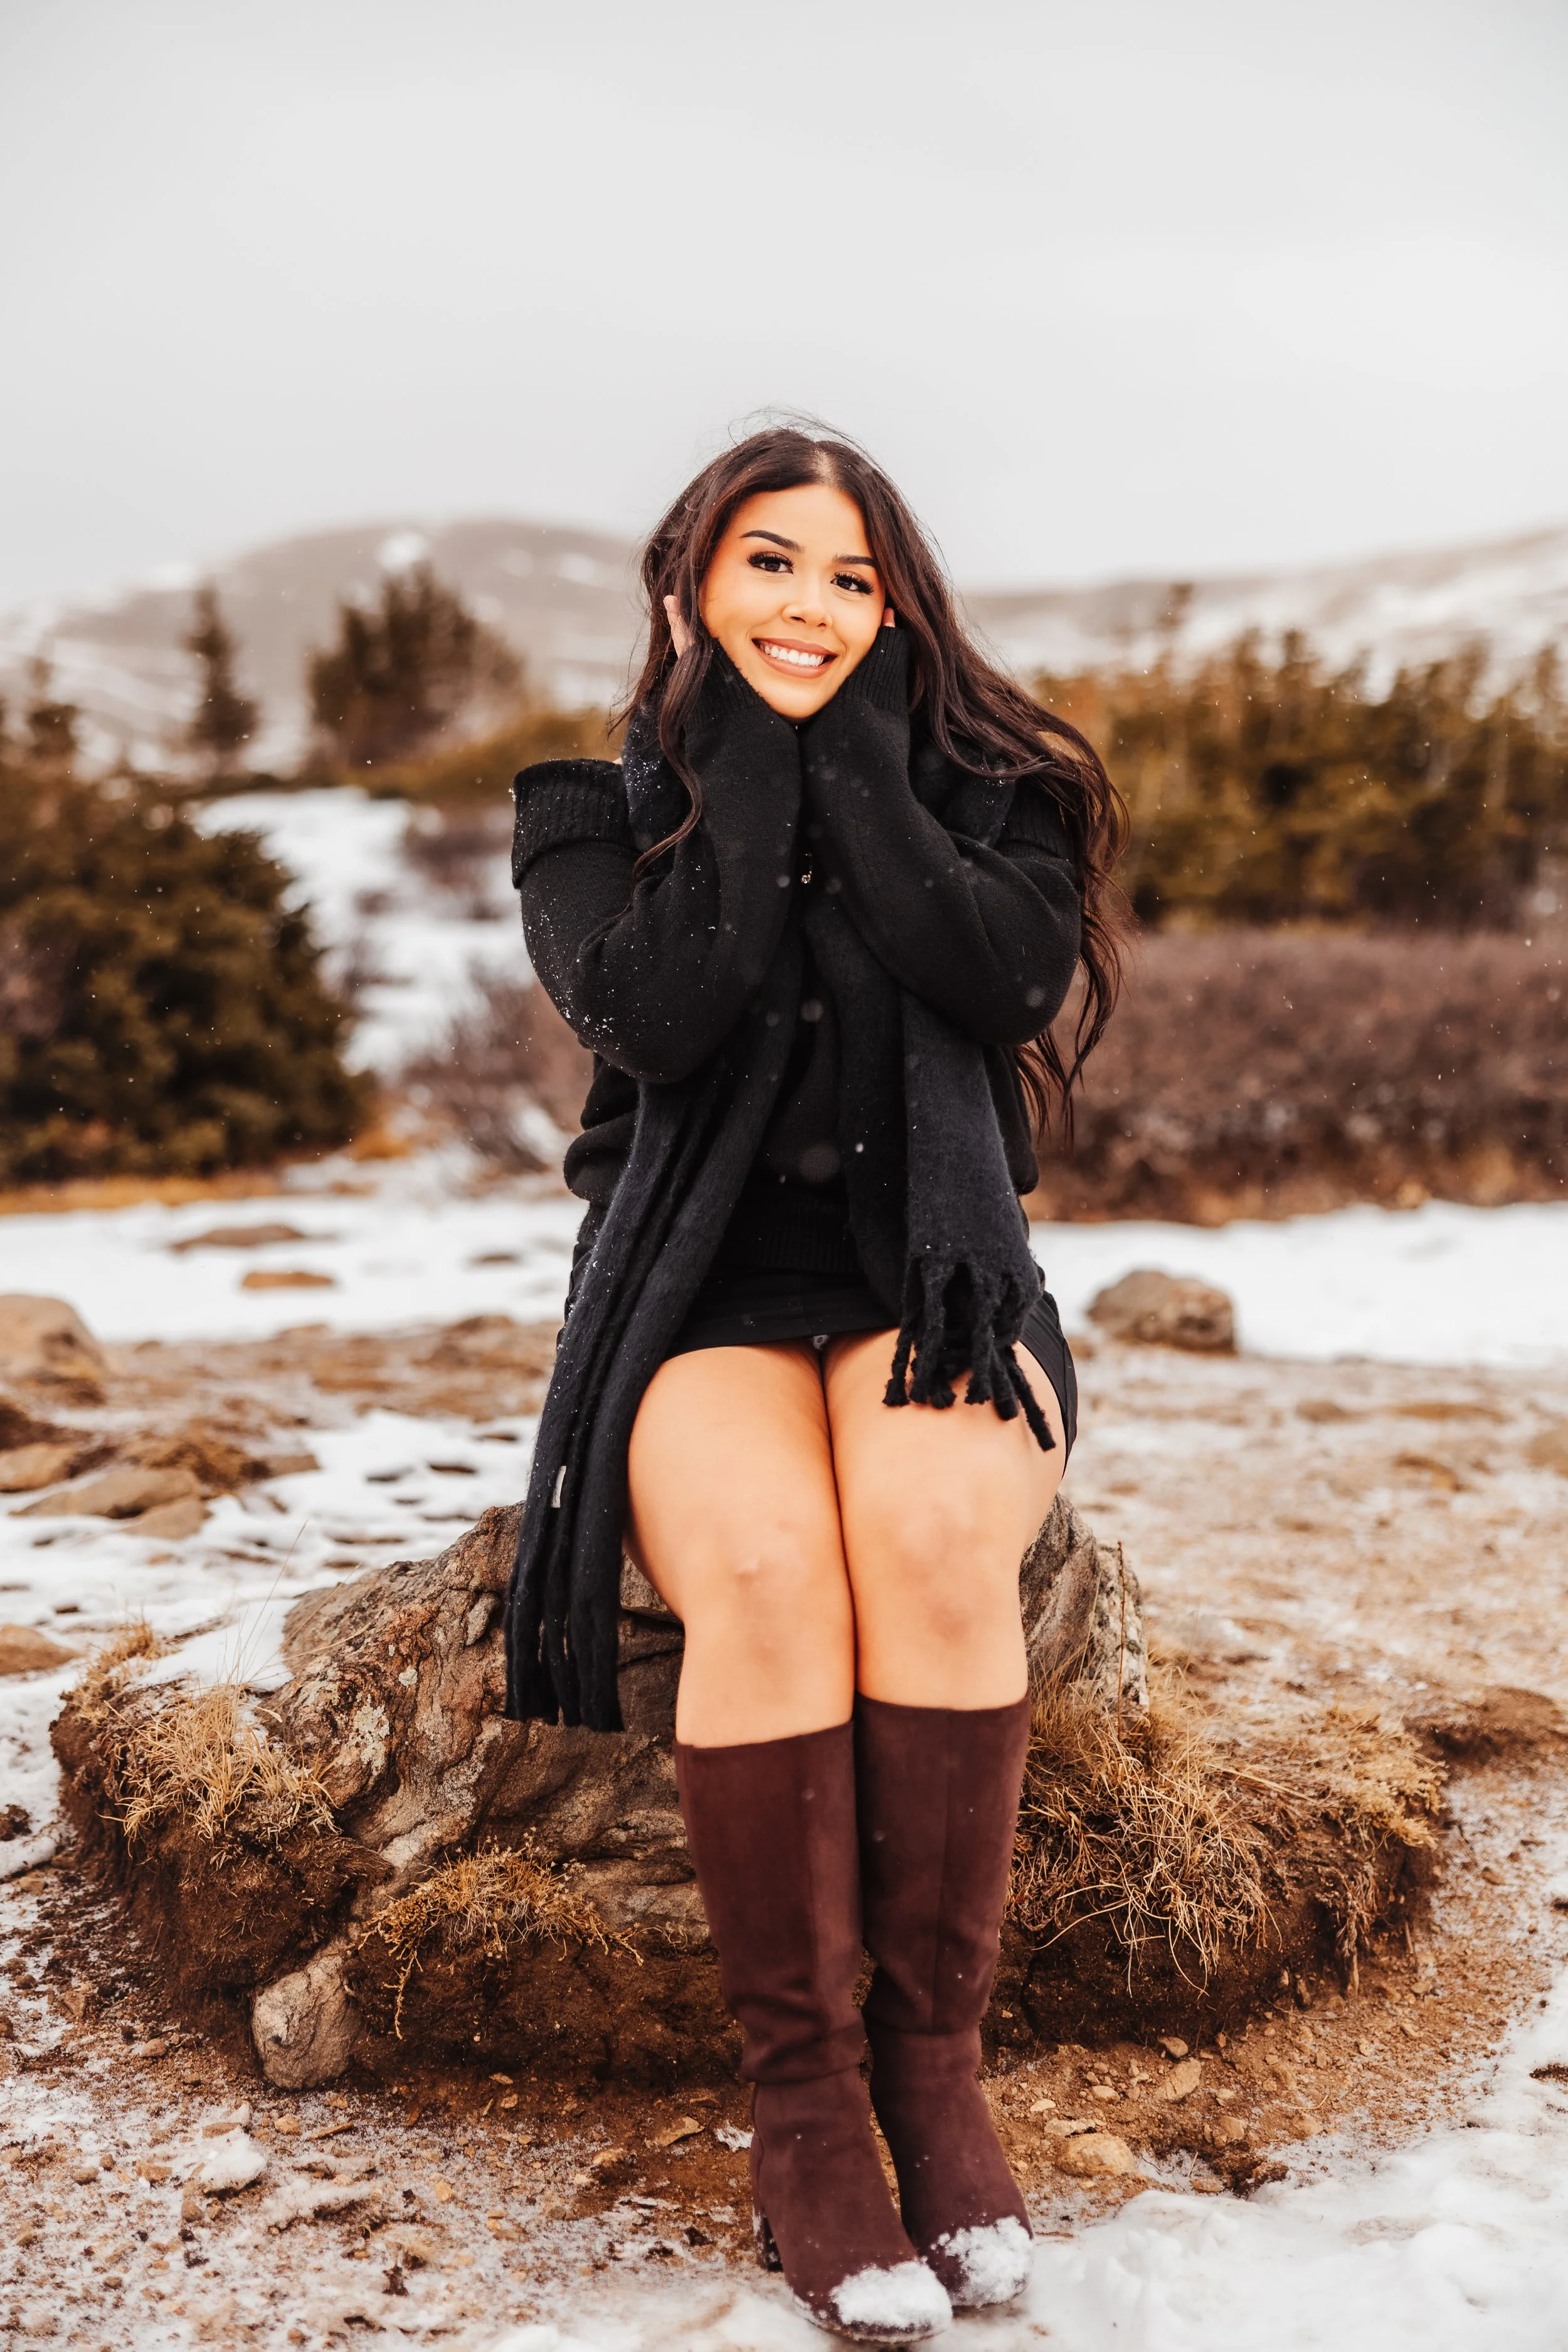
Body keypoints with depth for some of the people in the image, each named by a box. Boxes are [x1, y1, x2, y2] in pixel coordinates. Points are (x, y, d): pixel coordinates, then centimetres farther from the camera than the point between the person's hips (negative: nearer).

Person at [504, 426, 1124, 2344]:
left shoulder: (970, 789, 10)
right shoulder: (595, 812, 7)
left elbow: (1017, 977, -12)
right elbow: (655, 1014, -14)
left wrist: (847, 754, -6)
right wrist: (748, 764, -7)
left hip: (929, 1289, 1)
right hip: (701, 1304, -1)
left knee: (936, 1536, -33)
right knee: (767, 1570, -33)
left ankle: (934, 2057, -19)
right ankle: (799, 2097, -20)